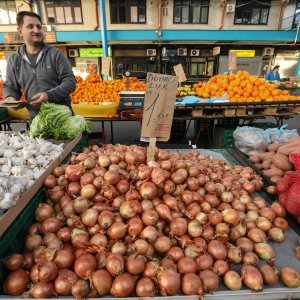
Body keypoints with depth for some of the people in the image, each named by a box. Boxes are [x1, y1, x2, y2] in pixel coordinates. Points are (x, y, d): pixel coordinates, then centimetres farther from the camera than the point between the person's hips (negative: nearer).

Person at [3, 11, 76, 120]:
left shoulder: (55, 54, -2)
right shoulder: (14, 60, 7)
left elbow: (70, 81, -8)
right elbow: (9, 87, 16)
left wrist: (49, 95, -22)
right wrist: (10, 98, -8)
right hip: (35, 118, 3)